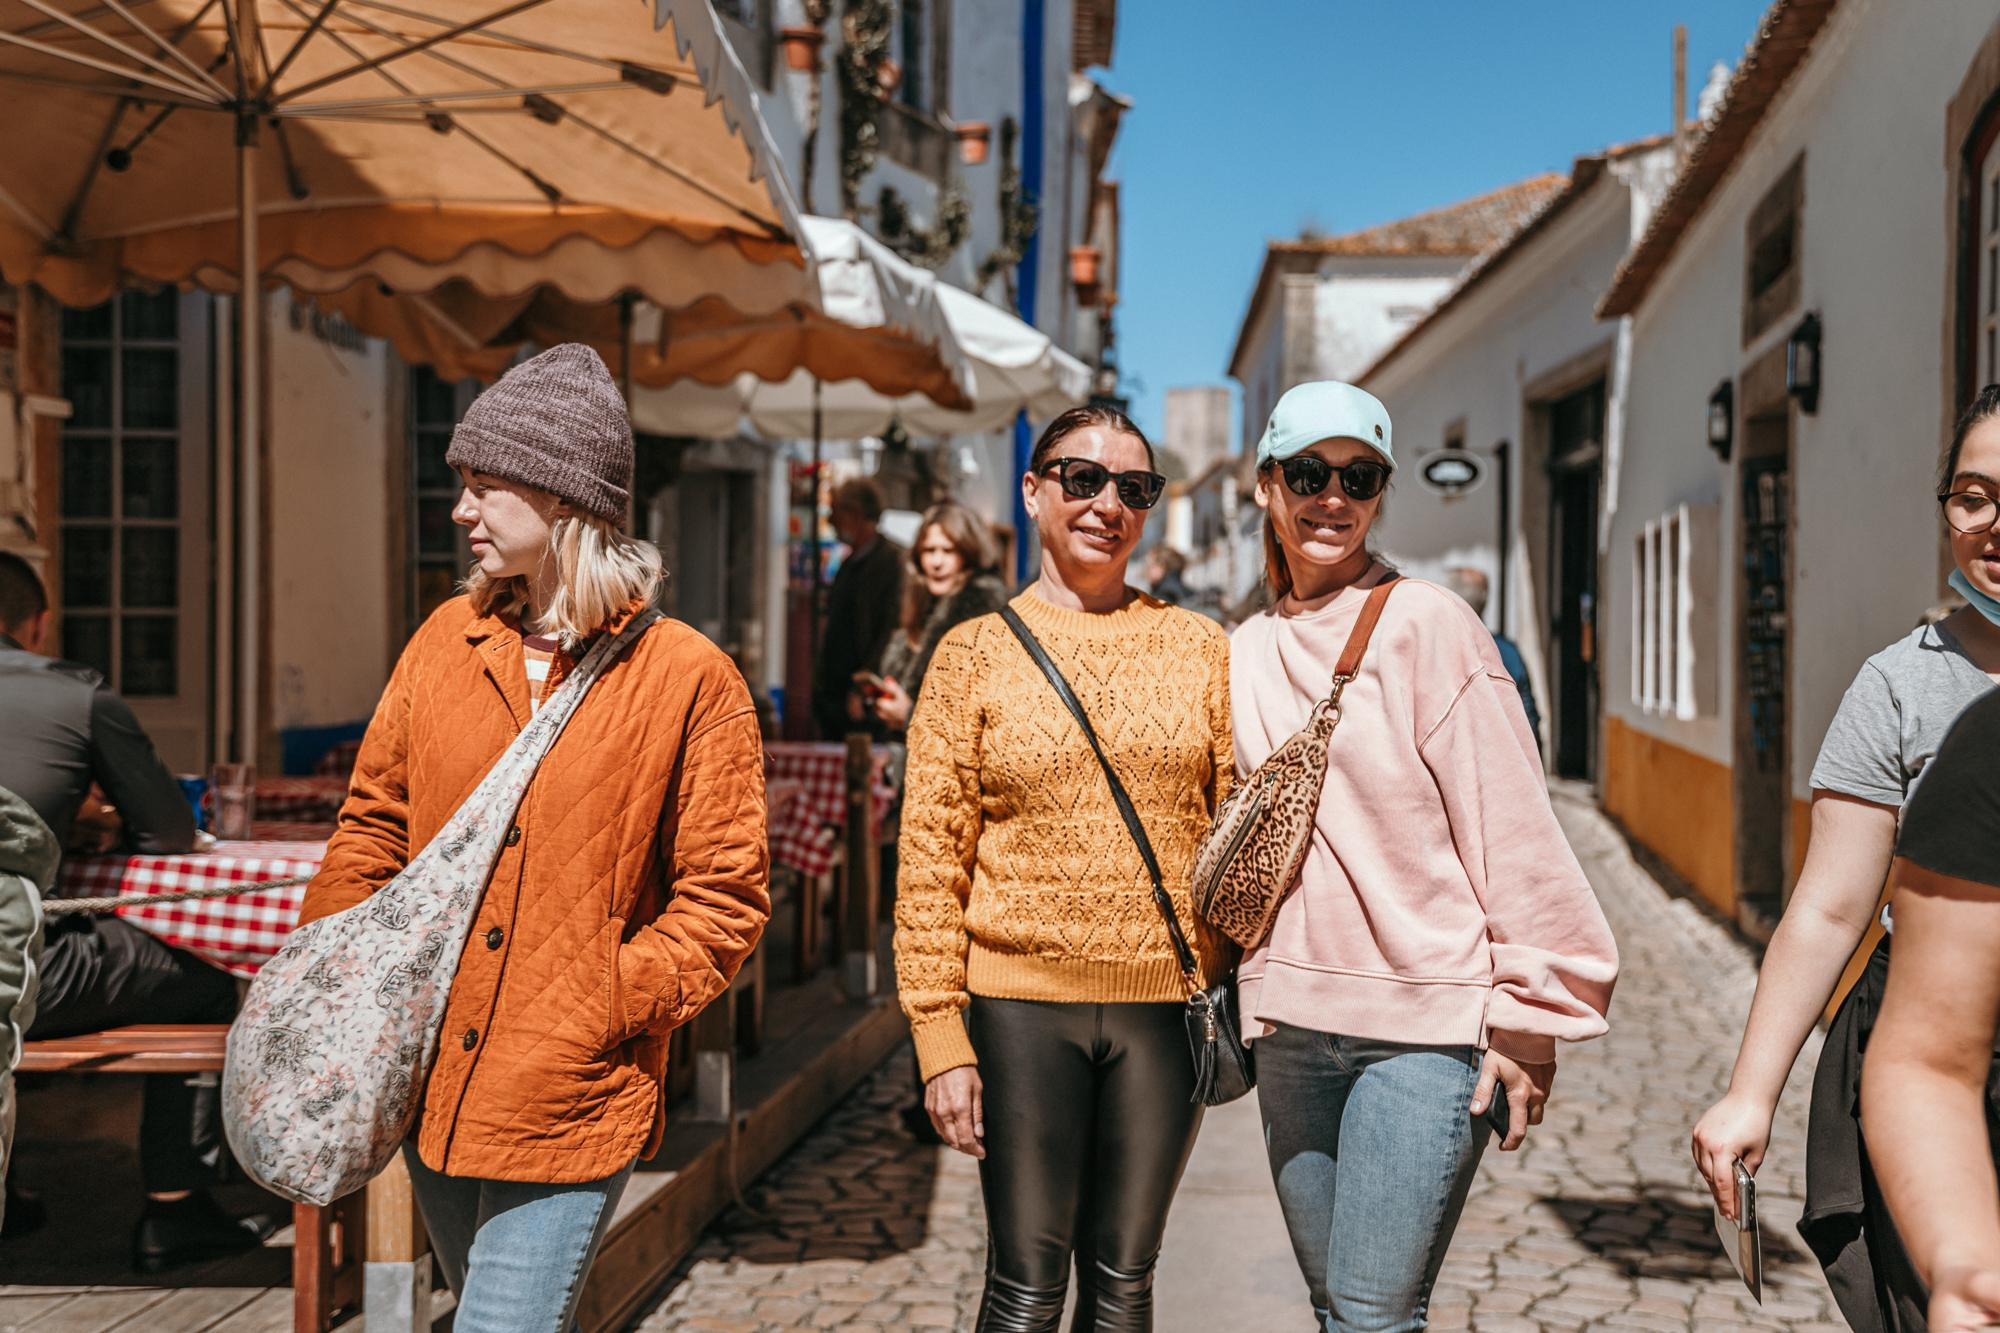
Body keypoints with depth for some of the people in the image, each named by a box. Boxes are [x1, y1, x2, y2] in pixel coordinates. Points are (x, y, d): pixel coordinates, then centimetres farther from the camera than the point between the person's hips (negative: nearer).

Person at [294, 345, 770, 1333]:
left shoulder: (689, 678, -10)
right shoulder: (447, 640, 5)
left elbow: (724, 895, -8)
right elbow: (375, 823, 12)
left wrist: (607, 1004, -15)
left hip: (572, 1106, -5)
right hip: (431, 1082, 6)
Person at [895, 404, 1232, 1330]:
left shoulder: (1198, 648, 6)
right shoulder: (975, 653, 2)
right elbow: (931, 855, -1)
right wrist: (940, 1035, -6)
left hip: (1169, 1001, 2)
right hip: (1022, 1000, -1)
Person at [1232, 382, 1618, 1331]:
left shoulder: (1426, 624, -7)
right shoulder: (1247, 651, 9)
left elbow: (1510, 830, -8)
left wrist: (1526, 1020, -9)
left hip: (1428, 1025, -5)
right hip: (1291, 1024, 6)